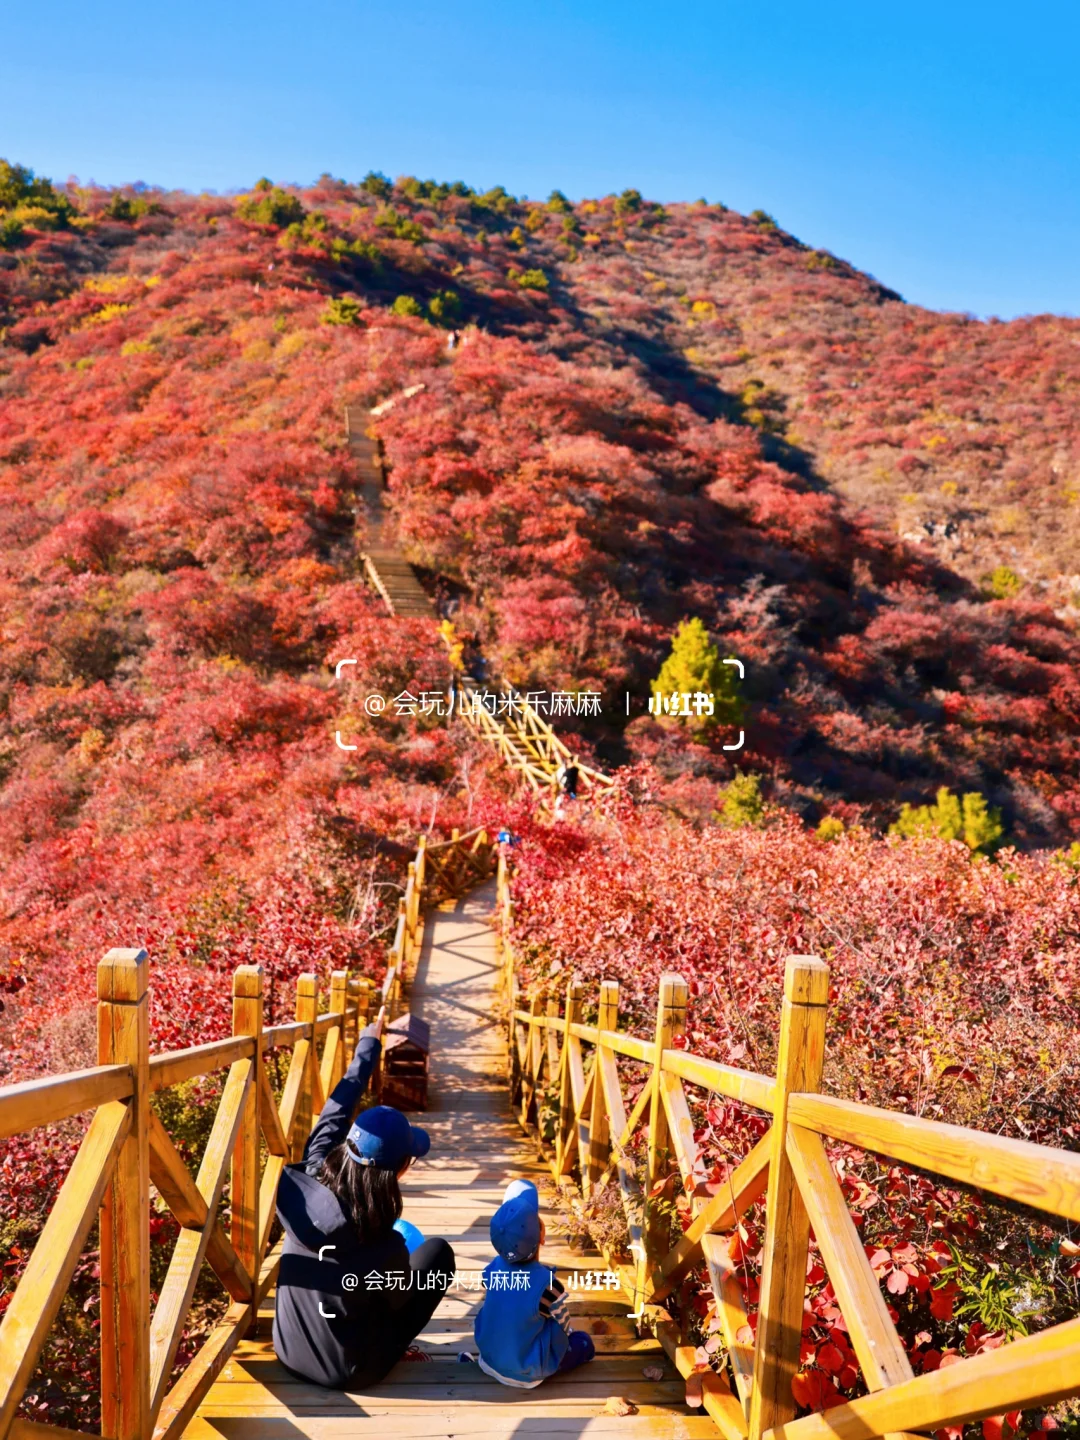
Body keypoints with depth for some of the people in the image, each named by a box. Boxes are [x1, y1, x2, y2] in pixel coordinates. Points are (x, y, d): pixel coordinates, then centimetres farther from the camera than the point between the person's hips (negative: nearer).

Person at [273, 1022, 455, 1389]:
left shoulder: (305, 1182, -23)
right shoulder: (386, 1248, -32)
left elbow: (334, 1113, -5)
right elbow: (397, 1304, -9)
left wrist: (369, 1043, 8)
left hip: (288, 1352, 5)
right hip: (348, 1372, -4)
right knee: (438, 1252, 6)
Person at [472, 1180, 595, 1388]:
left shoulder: (492, 1269, -15)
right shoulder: (548, 1284, -31)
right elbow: (563, 1329, -14)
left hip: (490, 1358, 3)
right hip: (526, 1373, -3)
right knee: (585, 1342, 13)